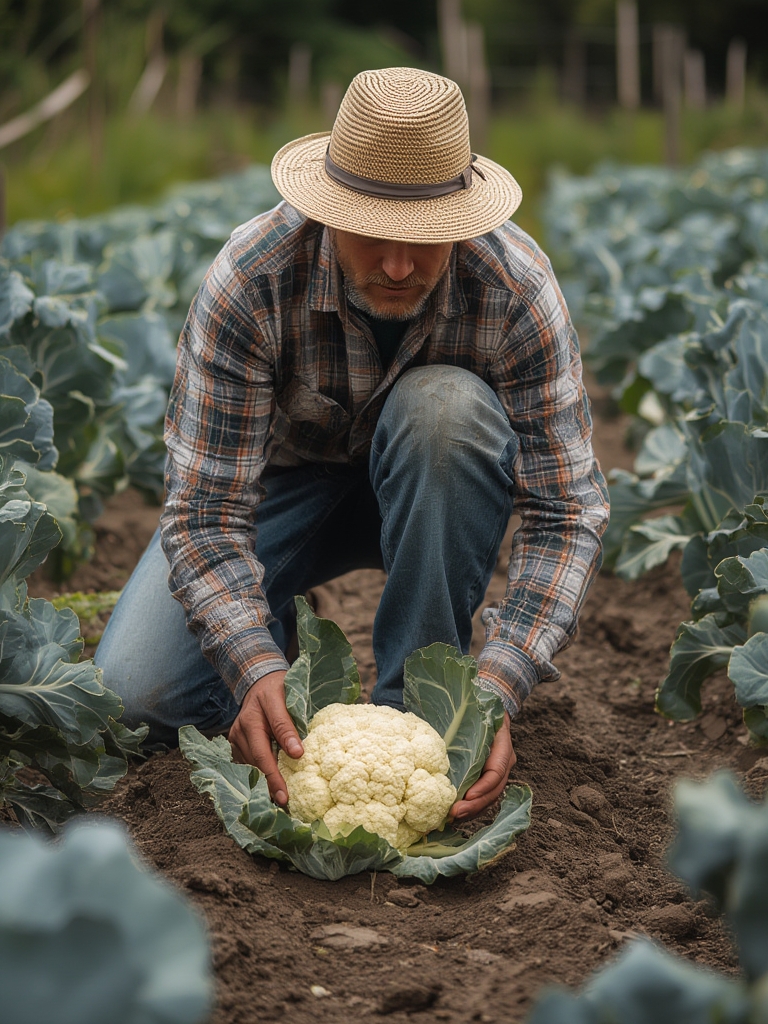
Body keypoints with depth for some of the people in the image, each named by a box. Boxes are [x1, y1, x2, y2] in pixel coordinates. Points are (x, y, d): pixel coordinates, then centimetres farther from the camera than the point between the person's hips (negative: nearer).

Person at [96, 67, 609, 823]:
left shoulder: (516, 287, -30)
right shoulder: (250, 280, -32)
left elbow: (566, 505, -29)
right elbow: (205, 507, -31)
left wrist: (498, 688, -43)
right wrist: (255, 667, -49)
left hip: (436, 479, 1)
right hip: (287, 474, 0)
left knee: (447, 406, -38)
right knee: (134, 696, -21)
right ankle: (275, 625, 14)